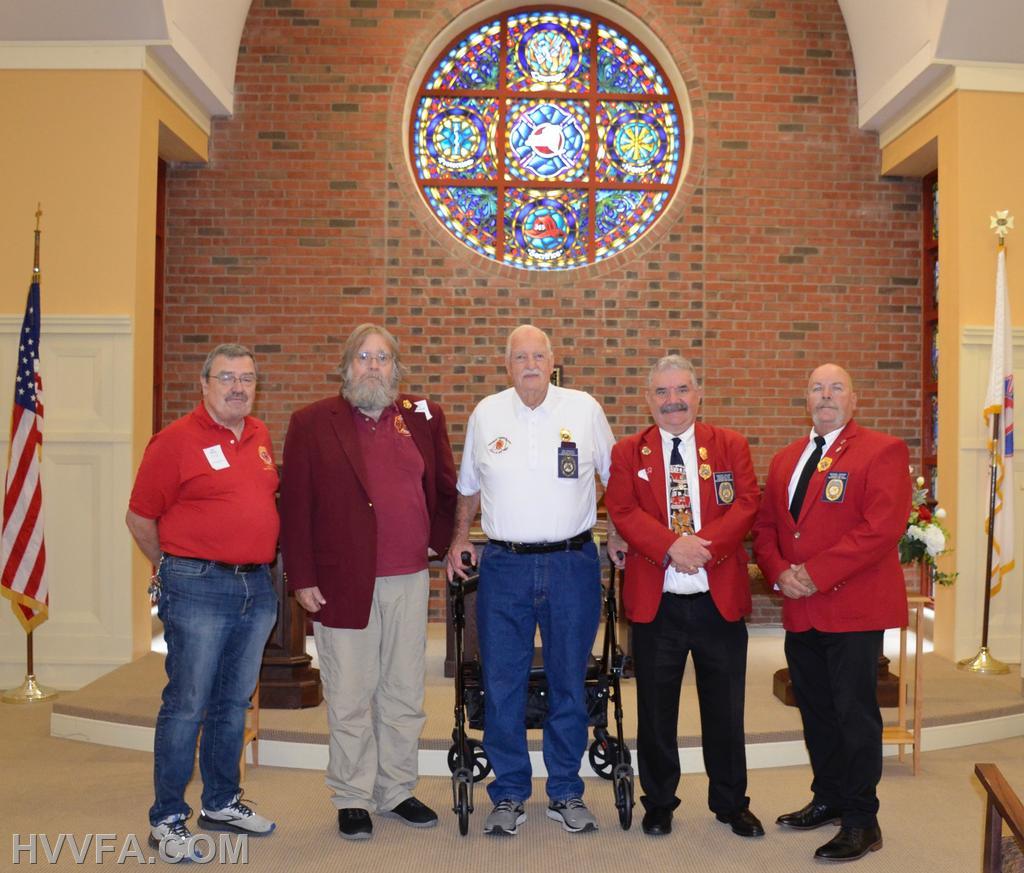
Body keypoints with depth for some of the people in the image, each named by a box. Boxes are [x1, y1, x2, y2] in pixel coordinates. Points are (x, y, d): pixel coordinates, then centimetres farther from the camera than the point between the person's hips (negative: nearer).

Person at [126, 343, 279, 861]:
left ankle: (222, 803, 28)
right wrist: (176, 569, 6)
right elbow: (140, 518, -3)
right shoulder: (176, 440, -7)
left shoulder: (261, 437, 12)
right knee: (187, 704, -1)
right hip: (199, 589, -6)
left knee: (234, 702, 15)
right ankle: (167, 821, 11)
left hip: (257, 588, 6)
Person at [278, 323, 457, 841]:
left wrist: (437, 542, 11)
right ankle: (353, 799, 21)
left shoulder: (423, 418, 8)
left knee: (404, 694, 12)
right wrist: (301, 579, -7)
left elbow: (446, 487, 18)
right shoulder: (312, 423, 0)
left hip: (409, 583, 3)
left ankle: (396, 791, 27)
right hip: (342, 582, -3)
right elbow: (294, 506, -3)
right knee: (350, 697, 6)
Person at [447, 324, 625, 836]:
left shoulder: (584, 409, 2)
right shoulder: (485, 414, 6)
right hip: (504, 565, 1)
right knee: (502, 684, 4)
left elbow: (615, 475, 12)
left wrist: (619, 534, 6)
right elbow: (469, 487, 17)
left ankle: (566, 793, 23)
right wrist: (459, 540, 8)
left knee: (569, 682, 8)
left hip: (572, 563, -1)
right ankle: (509, 795, 20)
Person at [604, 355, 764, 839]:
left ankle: (731, 804, 28)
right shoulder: (627, 453, 5)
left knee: (725, 709, 11)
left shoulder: (731, 446, 6)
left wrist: (702, 544, -20)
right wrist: (671, 546, -22)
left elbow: (746, 505, -5)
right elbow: (623, 511, -7)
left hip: (720, 599, 1)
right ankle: (659, 803, 27)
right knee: (656, 709, 10)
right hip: (655, 601, 0)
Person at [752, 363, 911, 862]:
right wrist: (779, 573, -4)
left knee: (855, 714, -1)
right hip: (801, 611, 7)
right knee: (815, 710, 16)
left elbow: (883, 527, -18)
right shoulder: (786, 459, 16)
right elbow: (765, 526, 16)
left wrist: (814, 573, -19)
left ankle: (861, 822, 12)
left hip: (853, 609, -7)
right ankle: (828, 799, 32)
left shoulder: (882, 451, -7)